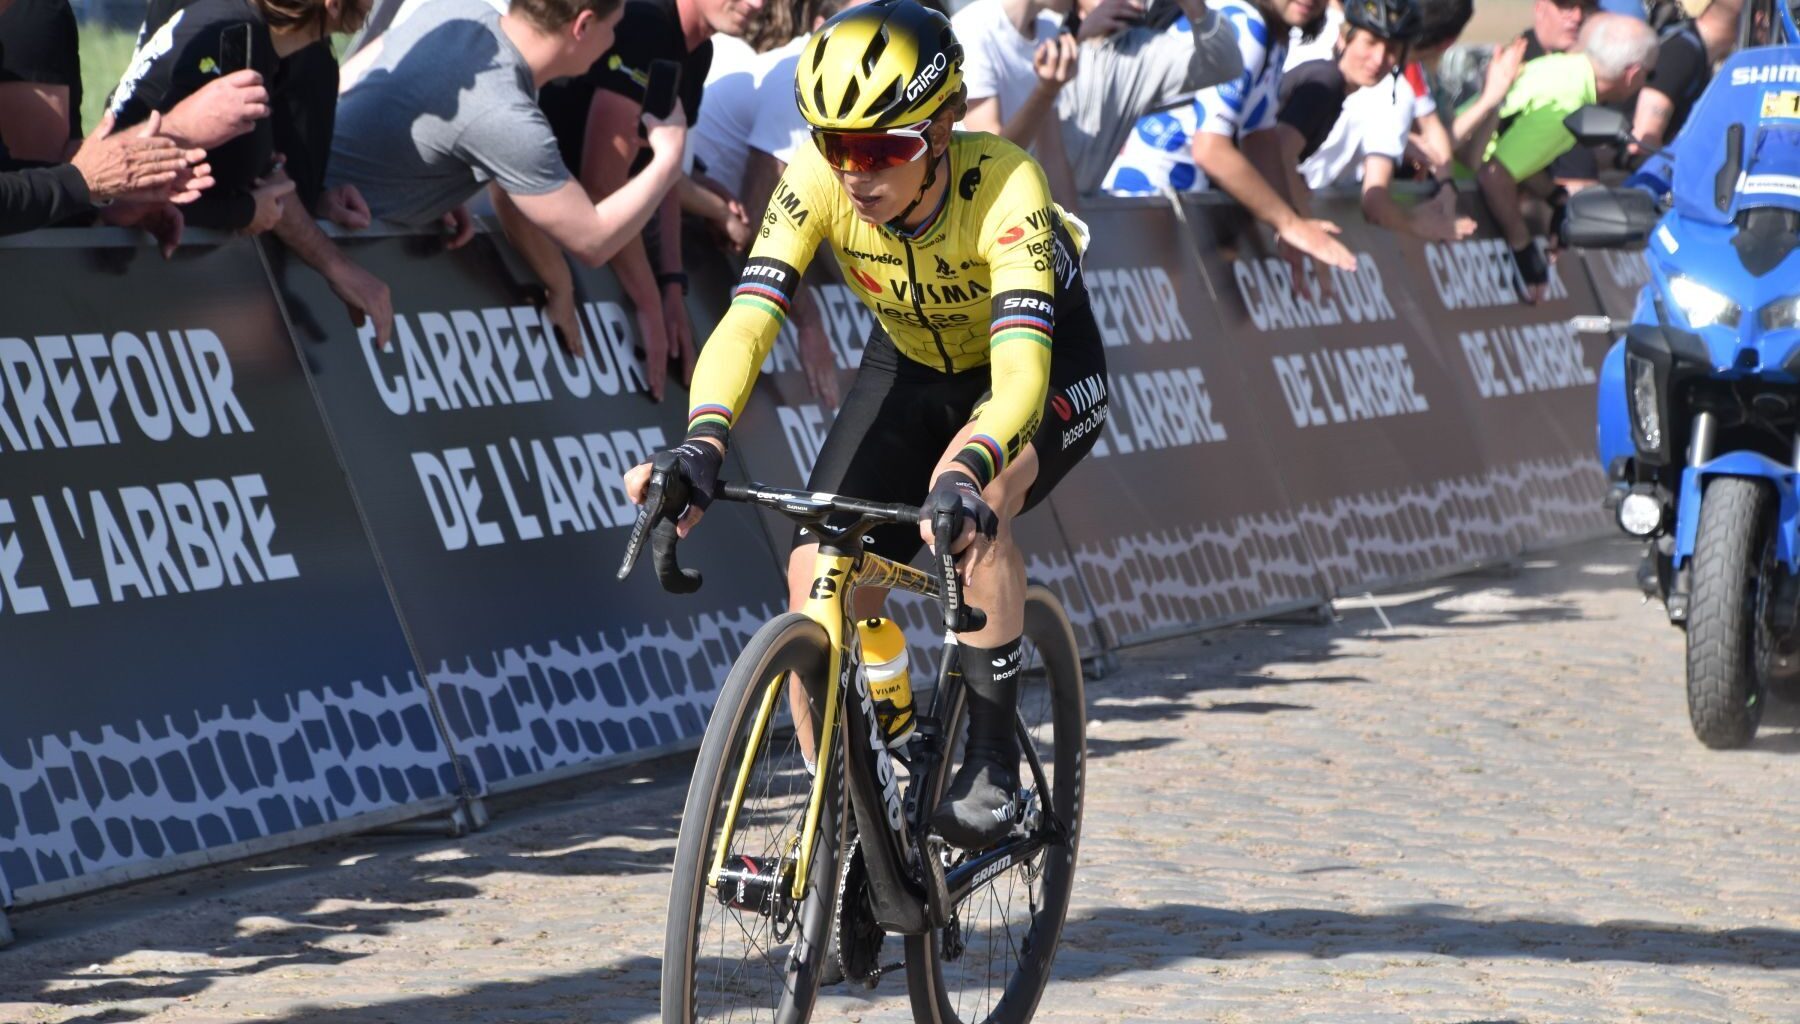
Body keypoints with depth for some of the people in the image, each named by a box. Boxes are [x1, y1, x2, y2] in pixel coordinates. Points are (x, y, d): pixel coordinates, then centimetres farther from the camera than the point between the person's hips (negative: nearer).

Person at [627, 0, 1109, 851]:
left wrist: (965, 476, -66)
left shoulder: (1003, 188, -37)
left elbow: (1020, 370, -47)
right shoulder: (818, 182, -27)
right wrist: (702, 444, -53)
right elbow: (747, 323, -34)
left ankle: (992, 759, -21)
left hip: (1051, 367, -4)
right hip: (912, 367, 4)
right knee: (818, 571, -14)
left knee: (968, 500, -35)